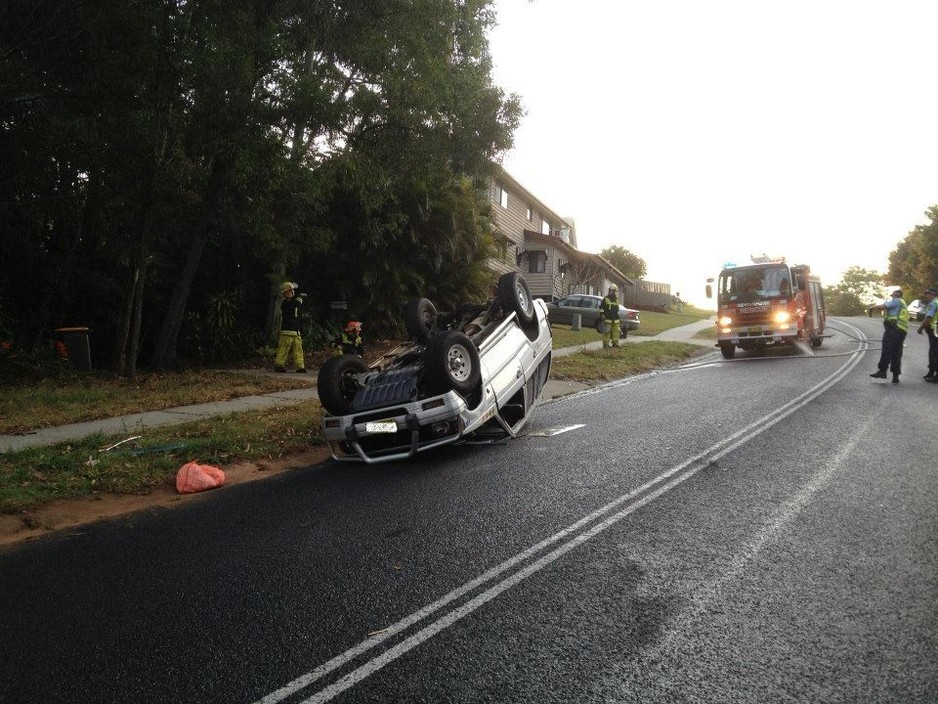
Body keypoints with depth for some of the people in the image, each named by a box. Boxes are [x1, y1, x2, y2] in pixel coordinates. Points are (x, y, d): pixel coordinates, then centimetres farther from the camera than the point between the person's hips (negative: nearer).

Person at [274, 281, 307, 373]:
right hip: (287, 331, -9)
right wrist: (300, 296, -6)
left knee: (298, 349, 5)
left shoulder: (292, 301, 15)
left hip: (295, 331, 9)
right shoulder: (285, 302, -12)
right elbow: (297, 303, -25)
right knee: (284, 349, -6)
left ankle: (300, 366, 5)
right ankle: (278, 365, 1)